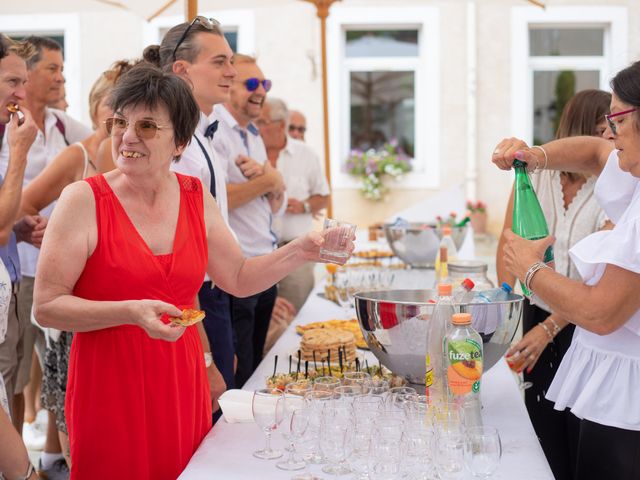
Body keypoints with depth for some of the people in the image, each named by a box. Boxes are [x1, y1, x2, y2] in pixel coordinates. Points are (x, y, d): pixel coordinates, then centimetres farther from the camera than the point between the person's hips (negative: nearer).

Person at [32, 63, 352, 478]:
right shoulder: (84, 200, -11)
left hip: (182, 384, 4)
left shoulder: (196, 197, 4)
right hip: (109, 386, -4)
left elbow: (239, 278, 14)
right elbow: (46, 307, -12)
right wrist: (131, 312, -23)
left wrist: (301, 251, 1)